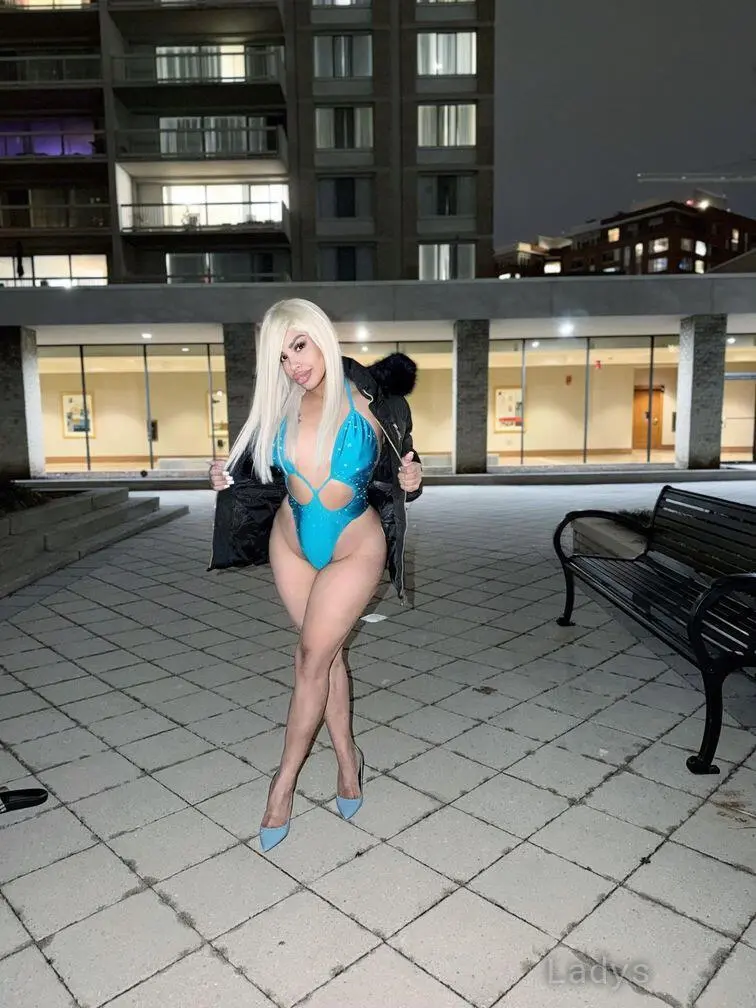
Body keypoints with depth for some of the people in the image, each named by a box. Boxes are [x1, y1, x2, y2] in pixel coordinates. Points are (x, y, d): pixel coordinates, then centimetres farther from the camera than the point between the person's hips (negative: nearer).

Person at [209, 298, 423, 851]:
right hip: (291, 541, 4)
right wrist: (232, 478, -10)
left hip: (354, 550, -4)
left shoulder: (374, 405, -16)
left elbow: (396, 476, -4)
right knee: (326, 652, 13)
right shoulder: (281, 407, -7)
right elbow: (274, 474, 8)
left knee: (312, 656, 0)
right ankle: (348, 757, 33)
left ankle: (285, 779, 19)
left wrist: (410, 483, -26)